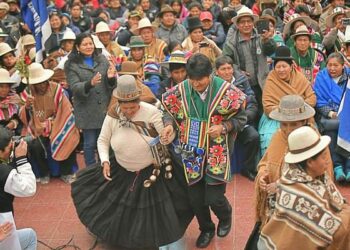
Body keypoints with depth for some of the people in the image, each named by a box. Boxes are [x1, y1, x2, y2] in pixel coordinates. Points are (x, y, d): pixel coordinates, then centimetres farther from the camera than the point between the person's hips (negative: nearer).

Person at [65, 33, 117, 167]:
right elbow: (75, 87, -11)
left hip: (105, 109, 3)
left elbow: (111, 85, 8)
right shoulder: (71, 65, -1)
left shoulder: (102, 59, 9)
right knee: (90, 143, 3)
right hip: (87, 111, -3)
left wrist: (111, 78, -16)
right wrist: (90, 83, -30)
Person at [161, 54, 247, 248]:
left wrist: (223, 127, -22)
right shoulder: (180, 91, -8)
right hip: (192, 152, 3)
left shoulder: (226, 91, -14)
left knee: (214, 198, -4)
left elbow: (241, 119, -4)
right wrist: (169, 125, -16)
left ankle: (225, 216, 34)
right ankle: (206, 229, 40)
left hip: (216, 153, -3)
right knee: (195, 198, 11)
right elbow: (170, 113, 6)